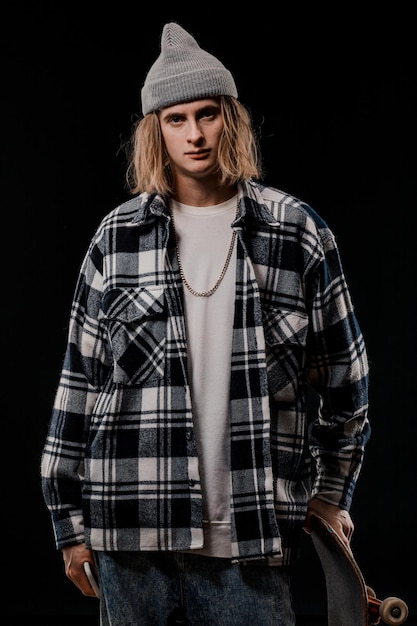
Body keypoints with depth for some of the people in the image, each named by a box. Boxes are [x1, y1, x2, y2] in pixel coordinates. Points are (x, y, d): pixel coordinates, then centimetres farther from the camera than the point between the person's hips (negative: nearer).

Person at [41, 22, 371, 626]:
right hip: (131, 536, 1)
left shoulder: (296, 231, 4)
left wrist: (332, 491, 13)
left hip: (252, 534, -1)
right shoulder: (119, 236, 6)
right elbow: (81, 375, 8)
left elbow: (344, 370, 11)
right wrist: (72, 519, 8)